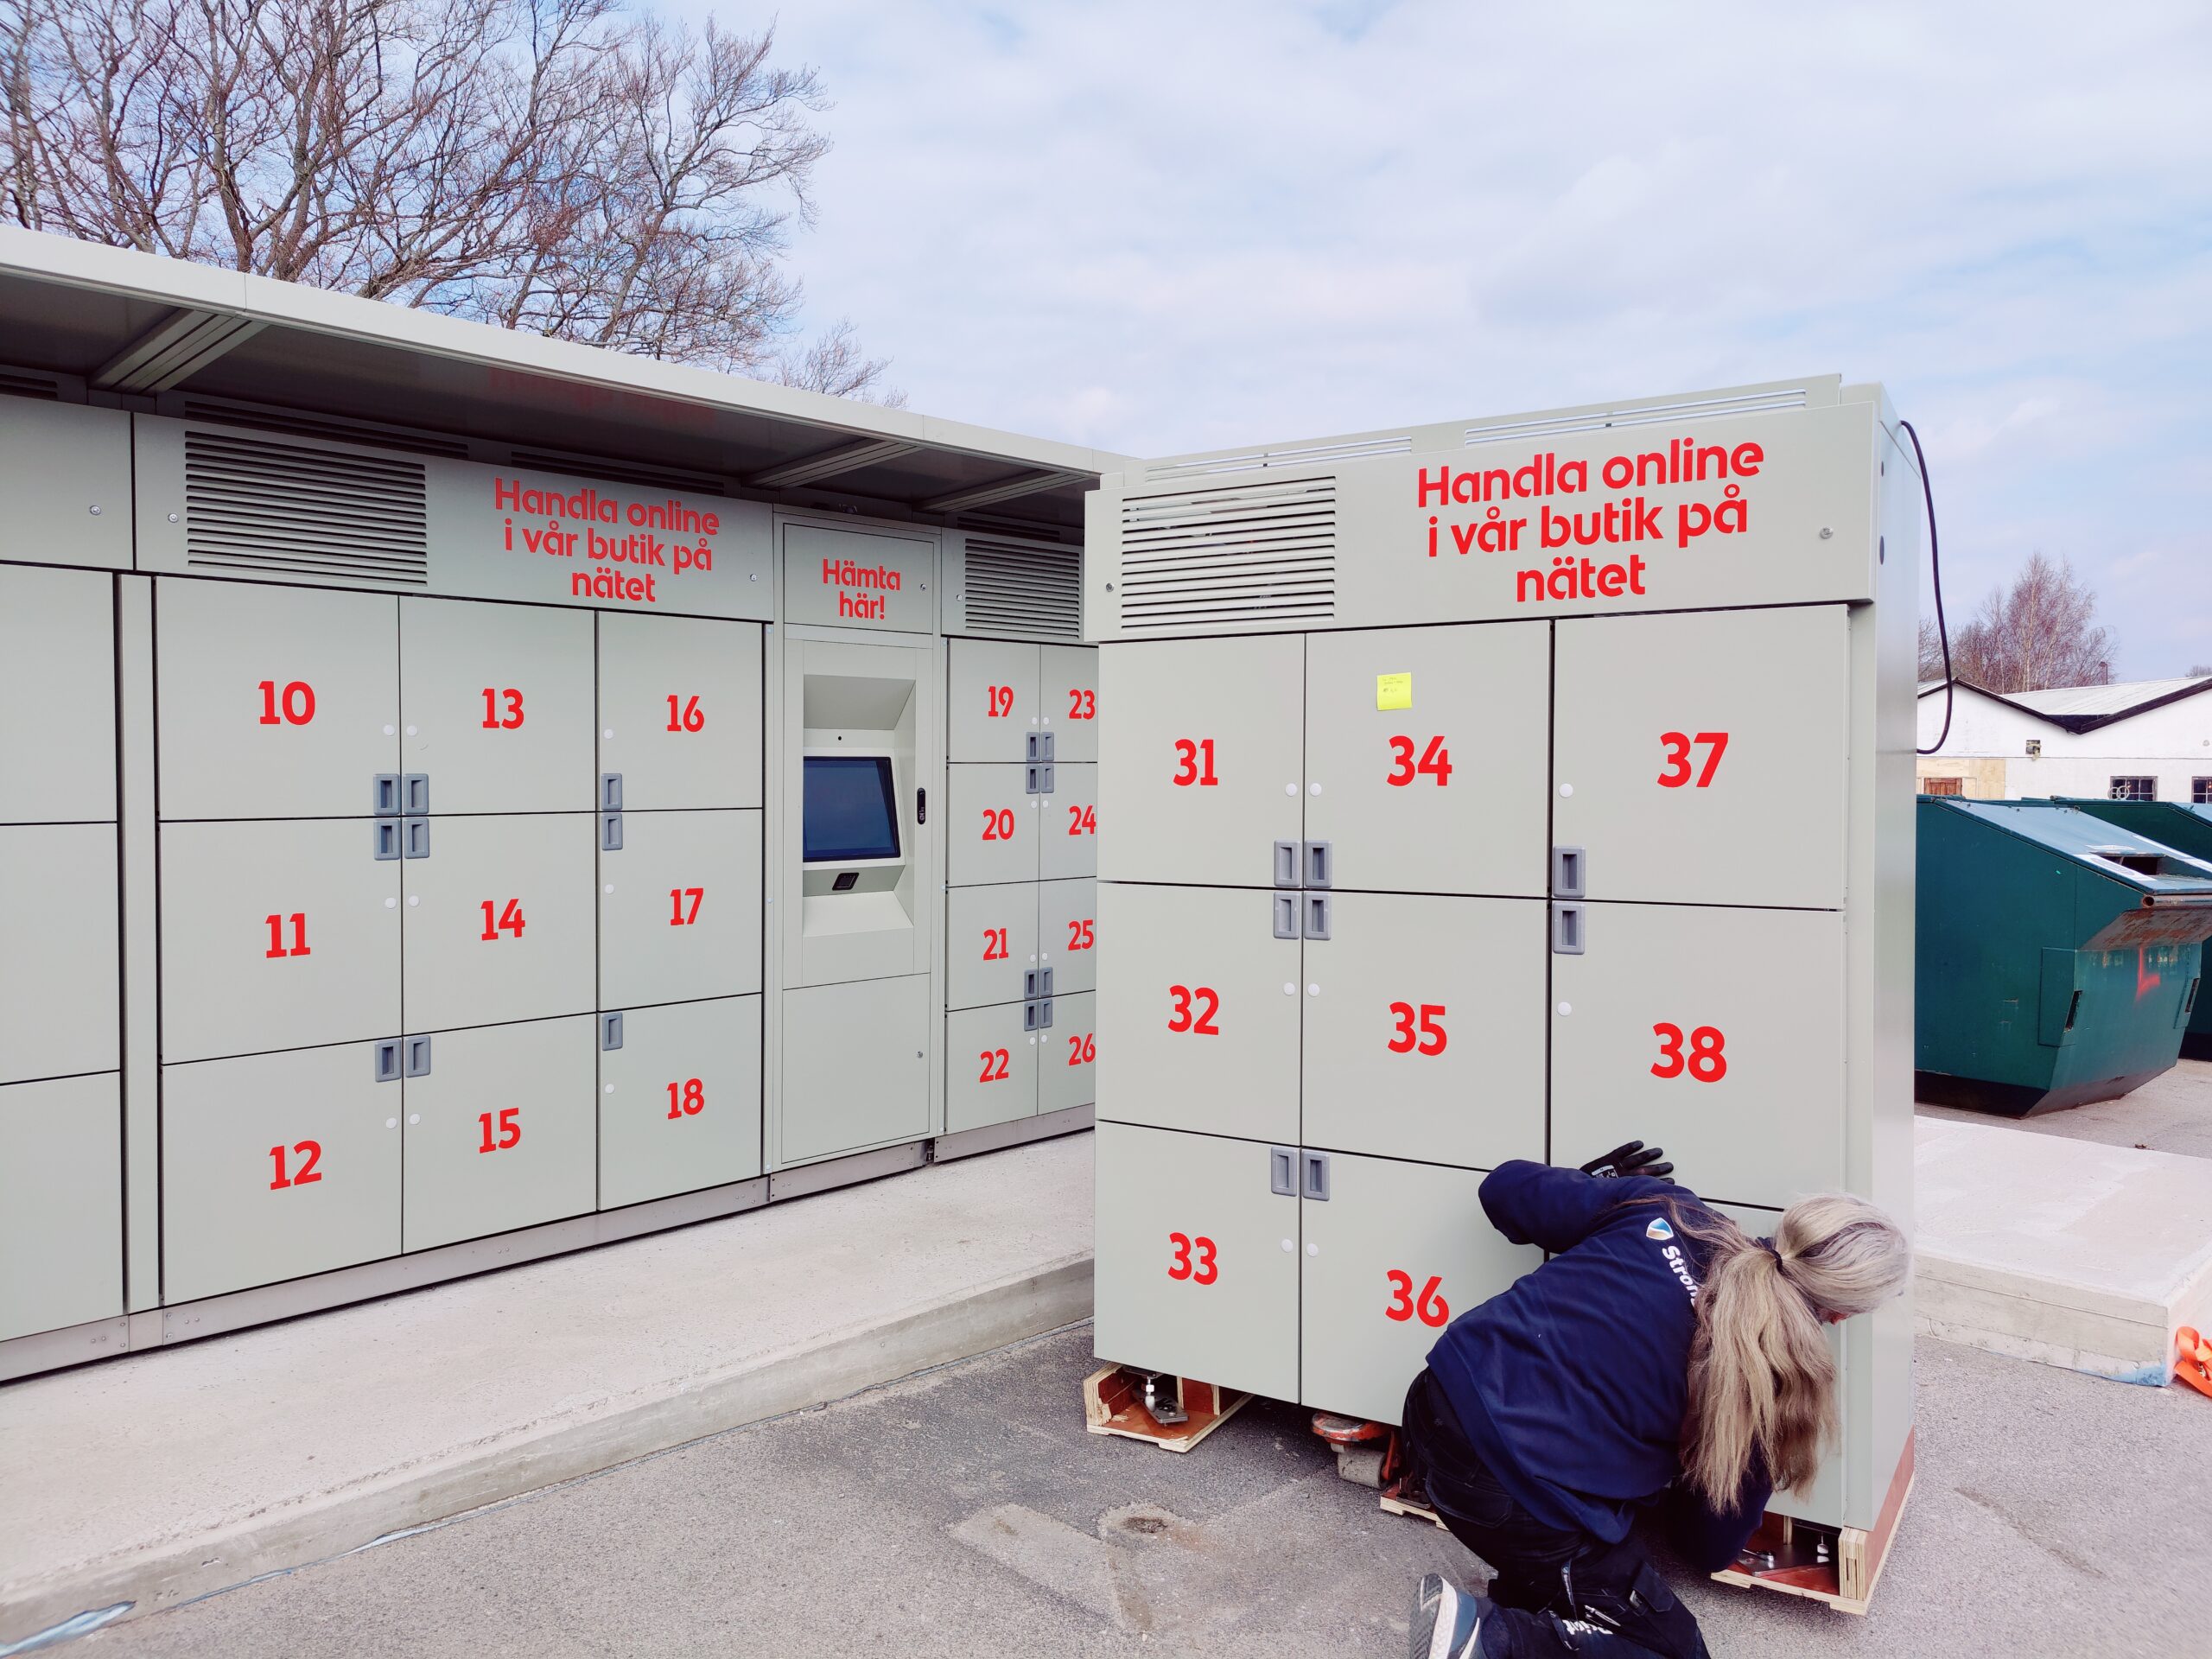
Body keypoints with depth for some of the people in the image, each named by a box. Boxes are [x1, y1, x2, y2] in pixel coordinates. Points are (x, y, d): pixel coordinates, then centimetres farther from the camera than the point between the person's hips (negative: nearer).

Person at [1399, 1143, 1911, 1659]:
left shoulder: (1668, 1210, 0)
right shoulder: (1772, 1381, -7)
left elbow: (1504, 1189, 10)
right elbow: (1711, 1549, 7)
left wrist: (1599, 1182, 29)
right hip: (1520, 1508, -6)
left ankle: (1522, 1601, 13)